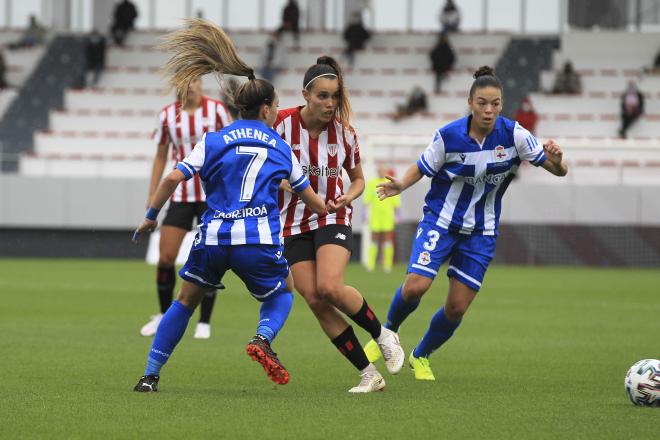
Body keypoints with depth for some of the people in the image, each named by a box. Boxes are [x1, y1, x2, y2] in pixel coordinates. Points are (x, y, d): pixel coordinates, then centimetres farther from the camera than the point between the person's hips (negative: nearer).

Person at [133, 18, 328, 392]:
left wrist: (151, 216, 11)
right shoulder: (281, 148, 12)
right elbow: (309, 196, 23)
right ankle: (263, 338, -7)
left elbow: (172, 179, -3)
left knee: (186, 302, 19)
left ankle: (150, 376, 12)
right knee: (283, 291, 25)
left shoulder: (214, 141, 8)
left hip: (213, 239, 1)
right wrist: (329, 211, 45)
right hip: (259, 242, -1)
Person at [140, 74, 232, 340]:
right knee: (165, 258, -2)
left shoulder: (216, 109, -4)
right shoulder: (167, 115, 2)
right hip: (180, 195, 2)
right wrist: (153, 195, 8)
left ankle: (204, 322, 7)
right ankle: (164, 316, 18)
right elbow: (161, 156, 11)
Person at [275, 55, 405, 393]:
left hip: (332, 219, -1)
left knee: (329, 287, -25)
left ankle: (383, 335, 0)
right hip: (293, 224, 1)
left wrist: (348, 196, -11)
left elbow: (358, 178, 10)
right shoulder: (282, 123, -10)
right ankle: (368, 373, -5)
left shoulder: (343, 131, -5)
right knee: (314, 300, -11)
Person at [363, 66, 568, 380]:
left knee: (457, 308, 2)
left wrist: (556, 161, -37)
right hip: (440, 220, -2)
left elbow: (559, 171, -12)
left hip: (480, 232, 2)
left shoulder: (513, 134, -14)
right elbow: (421, 169, -3)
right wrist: (400, 185, -24)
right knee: (415, 286, -21)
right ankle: (388, 333, 11)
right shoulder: (448, 136, -16)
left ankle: (421, 356, 30)